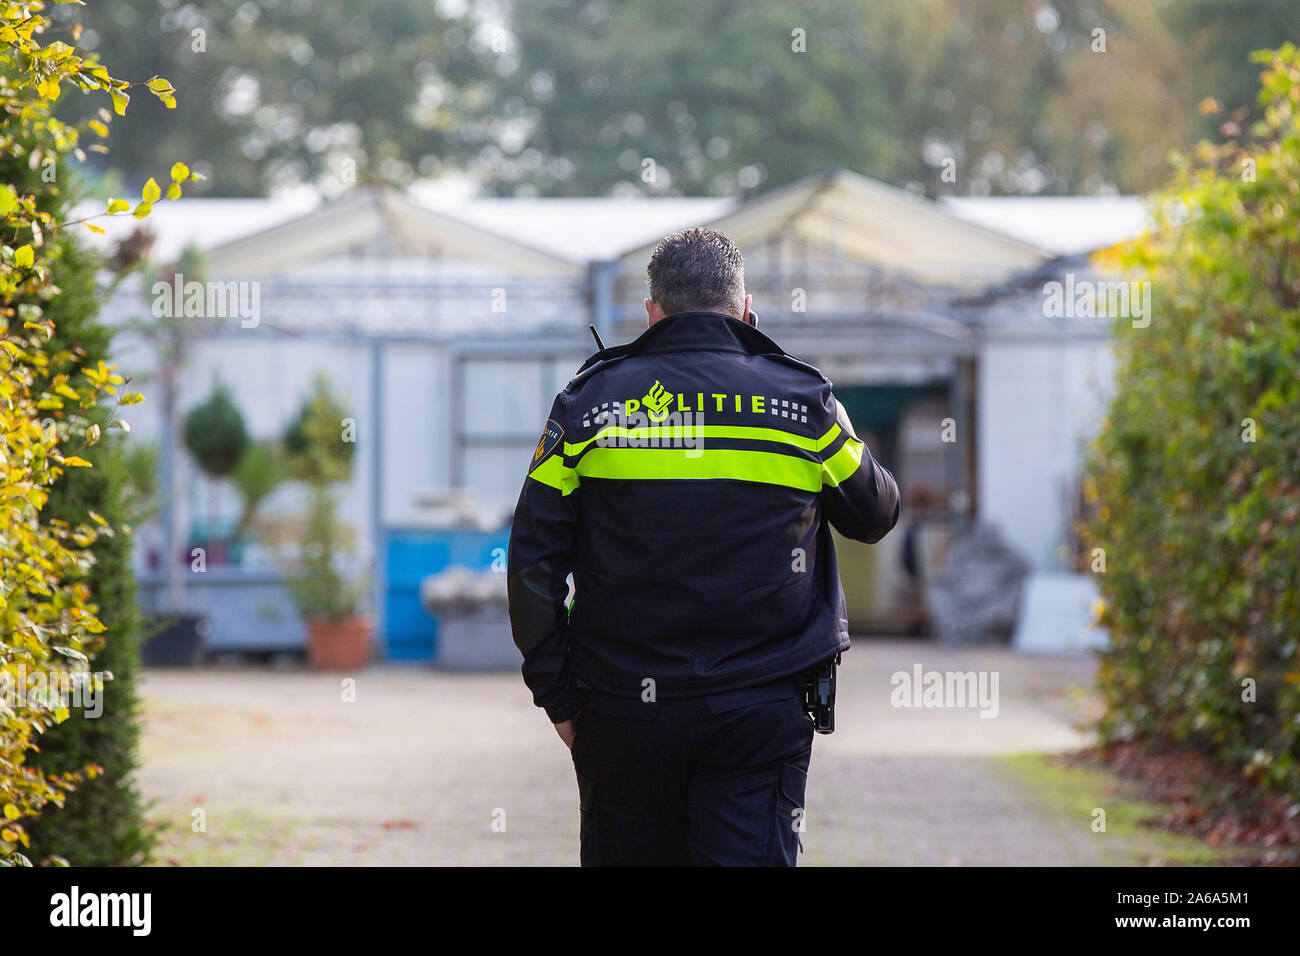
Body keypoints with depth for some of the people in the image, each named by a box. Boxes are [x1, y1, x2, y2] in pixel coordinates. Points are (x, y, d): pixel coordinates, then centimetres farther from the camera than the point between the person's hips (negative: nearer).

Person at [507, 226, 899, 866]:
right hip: (763, 710, -1)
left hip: (623, 711, 1)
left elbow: (533, 561, 0)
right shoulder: (803, 401, 1)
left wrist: (557, 694, 6)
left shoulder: (588, 400, 1)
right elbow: (875, 514, 17)